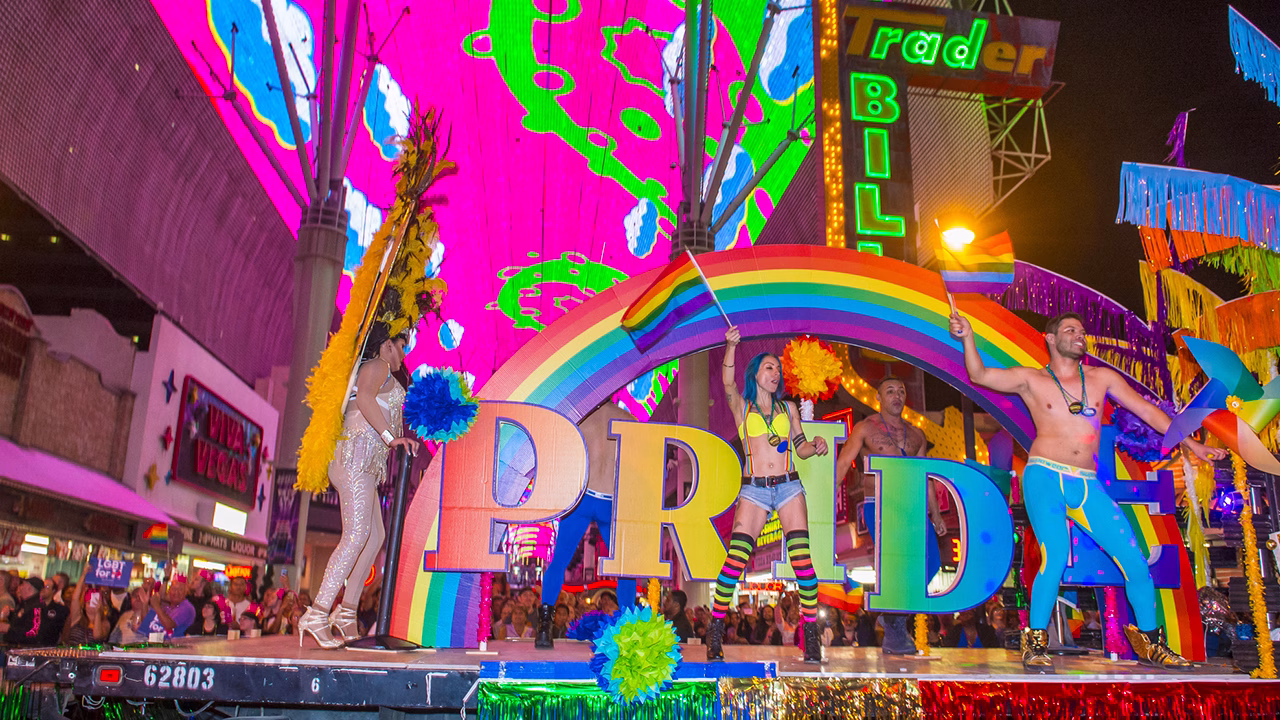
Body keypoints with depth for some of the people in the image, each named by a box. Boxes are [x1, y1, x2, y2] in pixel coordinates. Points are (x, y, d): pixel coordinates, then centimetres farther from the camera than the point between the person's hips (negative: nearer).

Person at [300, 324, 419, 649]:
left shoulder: (387, 378, 31)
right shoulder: (377, 366, 1)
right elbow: (364, 397, -19)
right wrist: (391, 437, -25)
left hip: (366, 464, 11)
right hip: (356, 454, -11)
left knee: (375, 537, 8)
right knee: (356, 535, -19)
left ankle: (346, 612, 11)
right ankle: (316, 615, -22)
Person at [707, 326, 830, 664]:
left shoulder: (788, 407, 17)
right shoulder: (741, 407, 9)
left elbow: (801, 447, 17)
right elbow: (728, 383, -11)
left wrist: (816, 446, -6)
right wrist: (731, 346, -26)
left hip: (789, 486, 2)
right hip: (754, 490, -2)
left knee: (801, 558, -8)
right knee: (735, 559, -11)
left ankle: (811, 634, 3)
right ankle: (715, 629, 2)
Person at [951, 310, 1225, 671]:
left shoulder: (1102, 378, 16)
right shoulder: (1032, 380, 7)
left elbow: (1149, 412, 20)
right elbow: (979, 375, -2)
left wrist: (1191, 444, 18)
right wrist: (968, 337, -16)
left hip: (1088, 486, 4)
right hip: (1045, 478, -4)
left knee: (1136, 562, 2)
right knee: (1056, 558, -20)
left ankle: (1150, 644, 22)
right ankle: (1035, 644, -5)